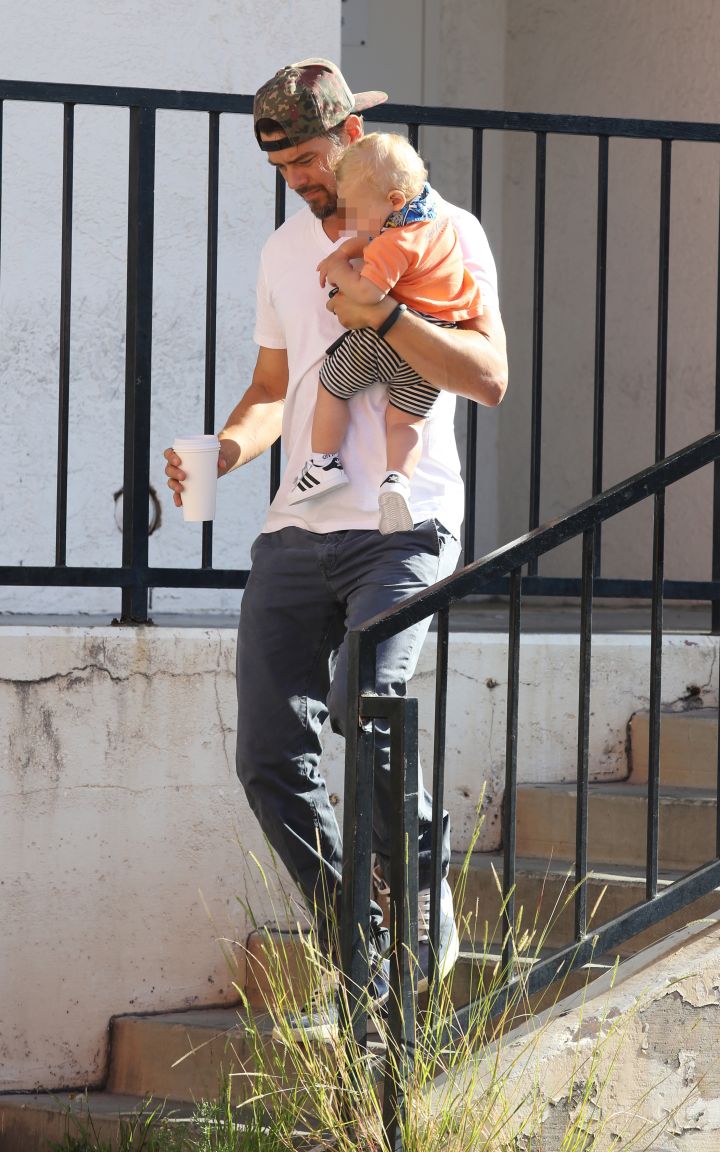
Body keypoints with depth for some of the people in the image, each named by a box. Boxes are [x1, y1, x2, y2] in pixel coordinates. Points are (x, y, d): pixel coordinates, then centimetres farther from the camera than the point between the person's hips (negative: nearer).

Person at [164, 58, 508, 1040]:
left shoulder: (444, 233, -1)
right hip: (297, 532, 6)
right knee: (273, 762, -3)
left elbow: (489, 378, -10)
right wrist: (222, 452, 4)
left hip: (405, 525, -6)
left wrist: (380, 315, -19)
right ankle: (367, 971, 6)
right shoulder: (285, 252, 17)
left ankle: (427, 899, -3)